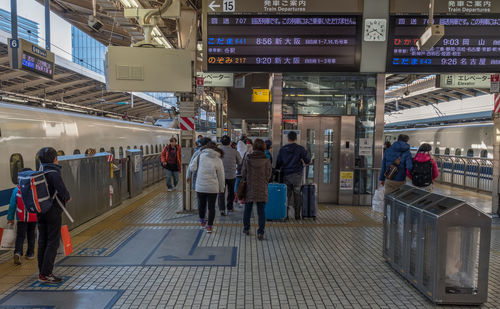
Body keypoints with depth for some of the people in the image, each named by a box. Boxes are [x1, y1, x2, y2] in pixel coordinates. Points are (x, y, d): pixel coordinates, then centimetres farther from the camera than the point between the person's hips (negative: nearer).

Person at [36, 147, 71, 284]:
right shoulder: (53, 173, -18)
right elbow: (61, 188, -27)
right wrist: (67, 198, -8)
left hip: (41, 211, 8)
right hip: (53, 211, -8)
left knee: (42, 241, 14)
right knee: (53, 242, 0)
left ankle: (42, 272, 23)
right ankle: (46, 274, 2)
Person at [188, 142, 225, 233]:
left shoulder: (200, 156, -4)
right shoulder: (218, 160, -2)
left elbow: (191, 167, -2)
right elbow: (221, 176, 2)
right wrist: (221, 188, 12)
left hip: (200, 186, 1)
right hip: (213, 188, -1)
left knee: (201, 204, 20)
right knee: (211, 207, 10)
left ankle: (202, 221, 37)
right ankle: (209, 226, 11)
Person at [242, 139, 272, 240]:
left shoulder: (248, 159, -8)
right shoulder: (266, 160, -7)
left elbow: (243, 174, -2)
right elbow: (269, 175, -1)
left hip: (250, 188, 0)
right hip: (262, 190, 0)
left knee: (247, 209, 17)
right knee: (261, 211, 6)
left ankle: (246, 228, 29)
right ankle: (260, 232, 3)